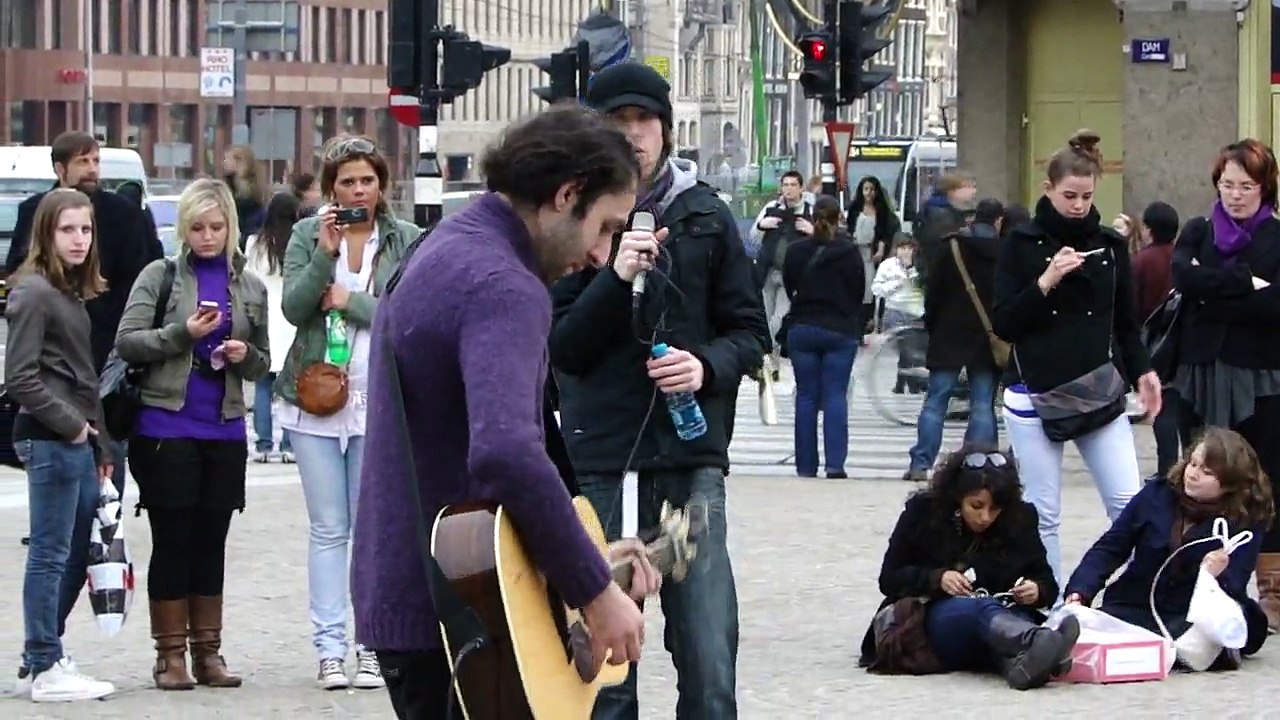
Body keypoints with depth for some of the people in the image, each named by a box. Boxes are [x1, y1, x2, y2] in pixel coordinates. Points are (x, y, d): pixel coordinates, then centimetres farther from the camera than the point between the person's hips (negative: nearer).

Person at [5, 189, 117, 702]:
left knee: (77, 556, 11)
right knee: (50, 555, -4)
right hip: (48, 440, -9)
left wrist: (100, 446, 16)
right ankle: (45, 671, 1)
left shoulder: (75, 293, 17)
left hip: (78, 441, 9)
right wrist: (70, 425, -12)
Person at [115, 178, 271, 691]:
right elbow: (127, 342, -6)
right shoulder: (160, 276, 0)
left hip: (224, 431, 3)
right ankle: (170, 654, 5)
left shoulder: (250, 287, 10)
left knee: (211, 541, 8)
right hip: (166, 428, -3)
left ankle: (208, 652, 14)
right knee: (172, 540, 0)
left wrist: (244, 355, -6)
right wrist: (183, 333, -18)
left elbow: (262, 363, 16)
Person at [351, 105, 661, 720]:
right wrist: (595, 591, -24)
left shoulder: (451, 249, 15)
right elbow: (505, 454, -33)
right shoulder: (504, 288, -18)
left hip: (407, 593, 10)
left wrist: (583, 560, 18)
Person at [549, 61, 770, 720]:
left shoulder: (706, 216, 7)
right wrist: (615, 278, -15)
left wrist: (707, 366, -10)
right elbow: (559, 348, -1)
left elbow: (750, 333, 11)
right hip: (600, 461, -1)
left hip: (692, 459, 1)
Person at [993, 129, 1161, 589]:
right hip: (1035, 393, -2)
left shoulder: (1111, 245, 8)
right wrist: (1046, 281, -17)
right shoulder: (1022, 245, 0)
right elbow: (1003, 324, -5)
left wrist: (1142, 371, -2)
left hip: (1099, 394, 2)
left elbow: (1126, 322, 15)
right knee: (1043, 514, 1)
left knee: (1129, 506, -6)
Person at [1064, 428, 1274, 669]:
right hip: (1136, 608, 3)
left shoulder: (1246, 521, -7)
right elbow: (1109, 548, 3)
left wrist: (1217, 577, -39)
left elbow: (1234, 587, -15)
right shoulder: (1157, 495, 1)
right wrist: (1079, 591, -12)